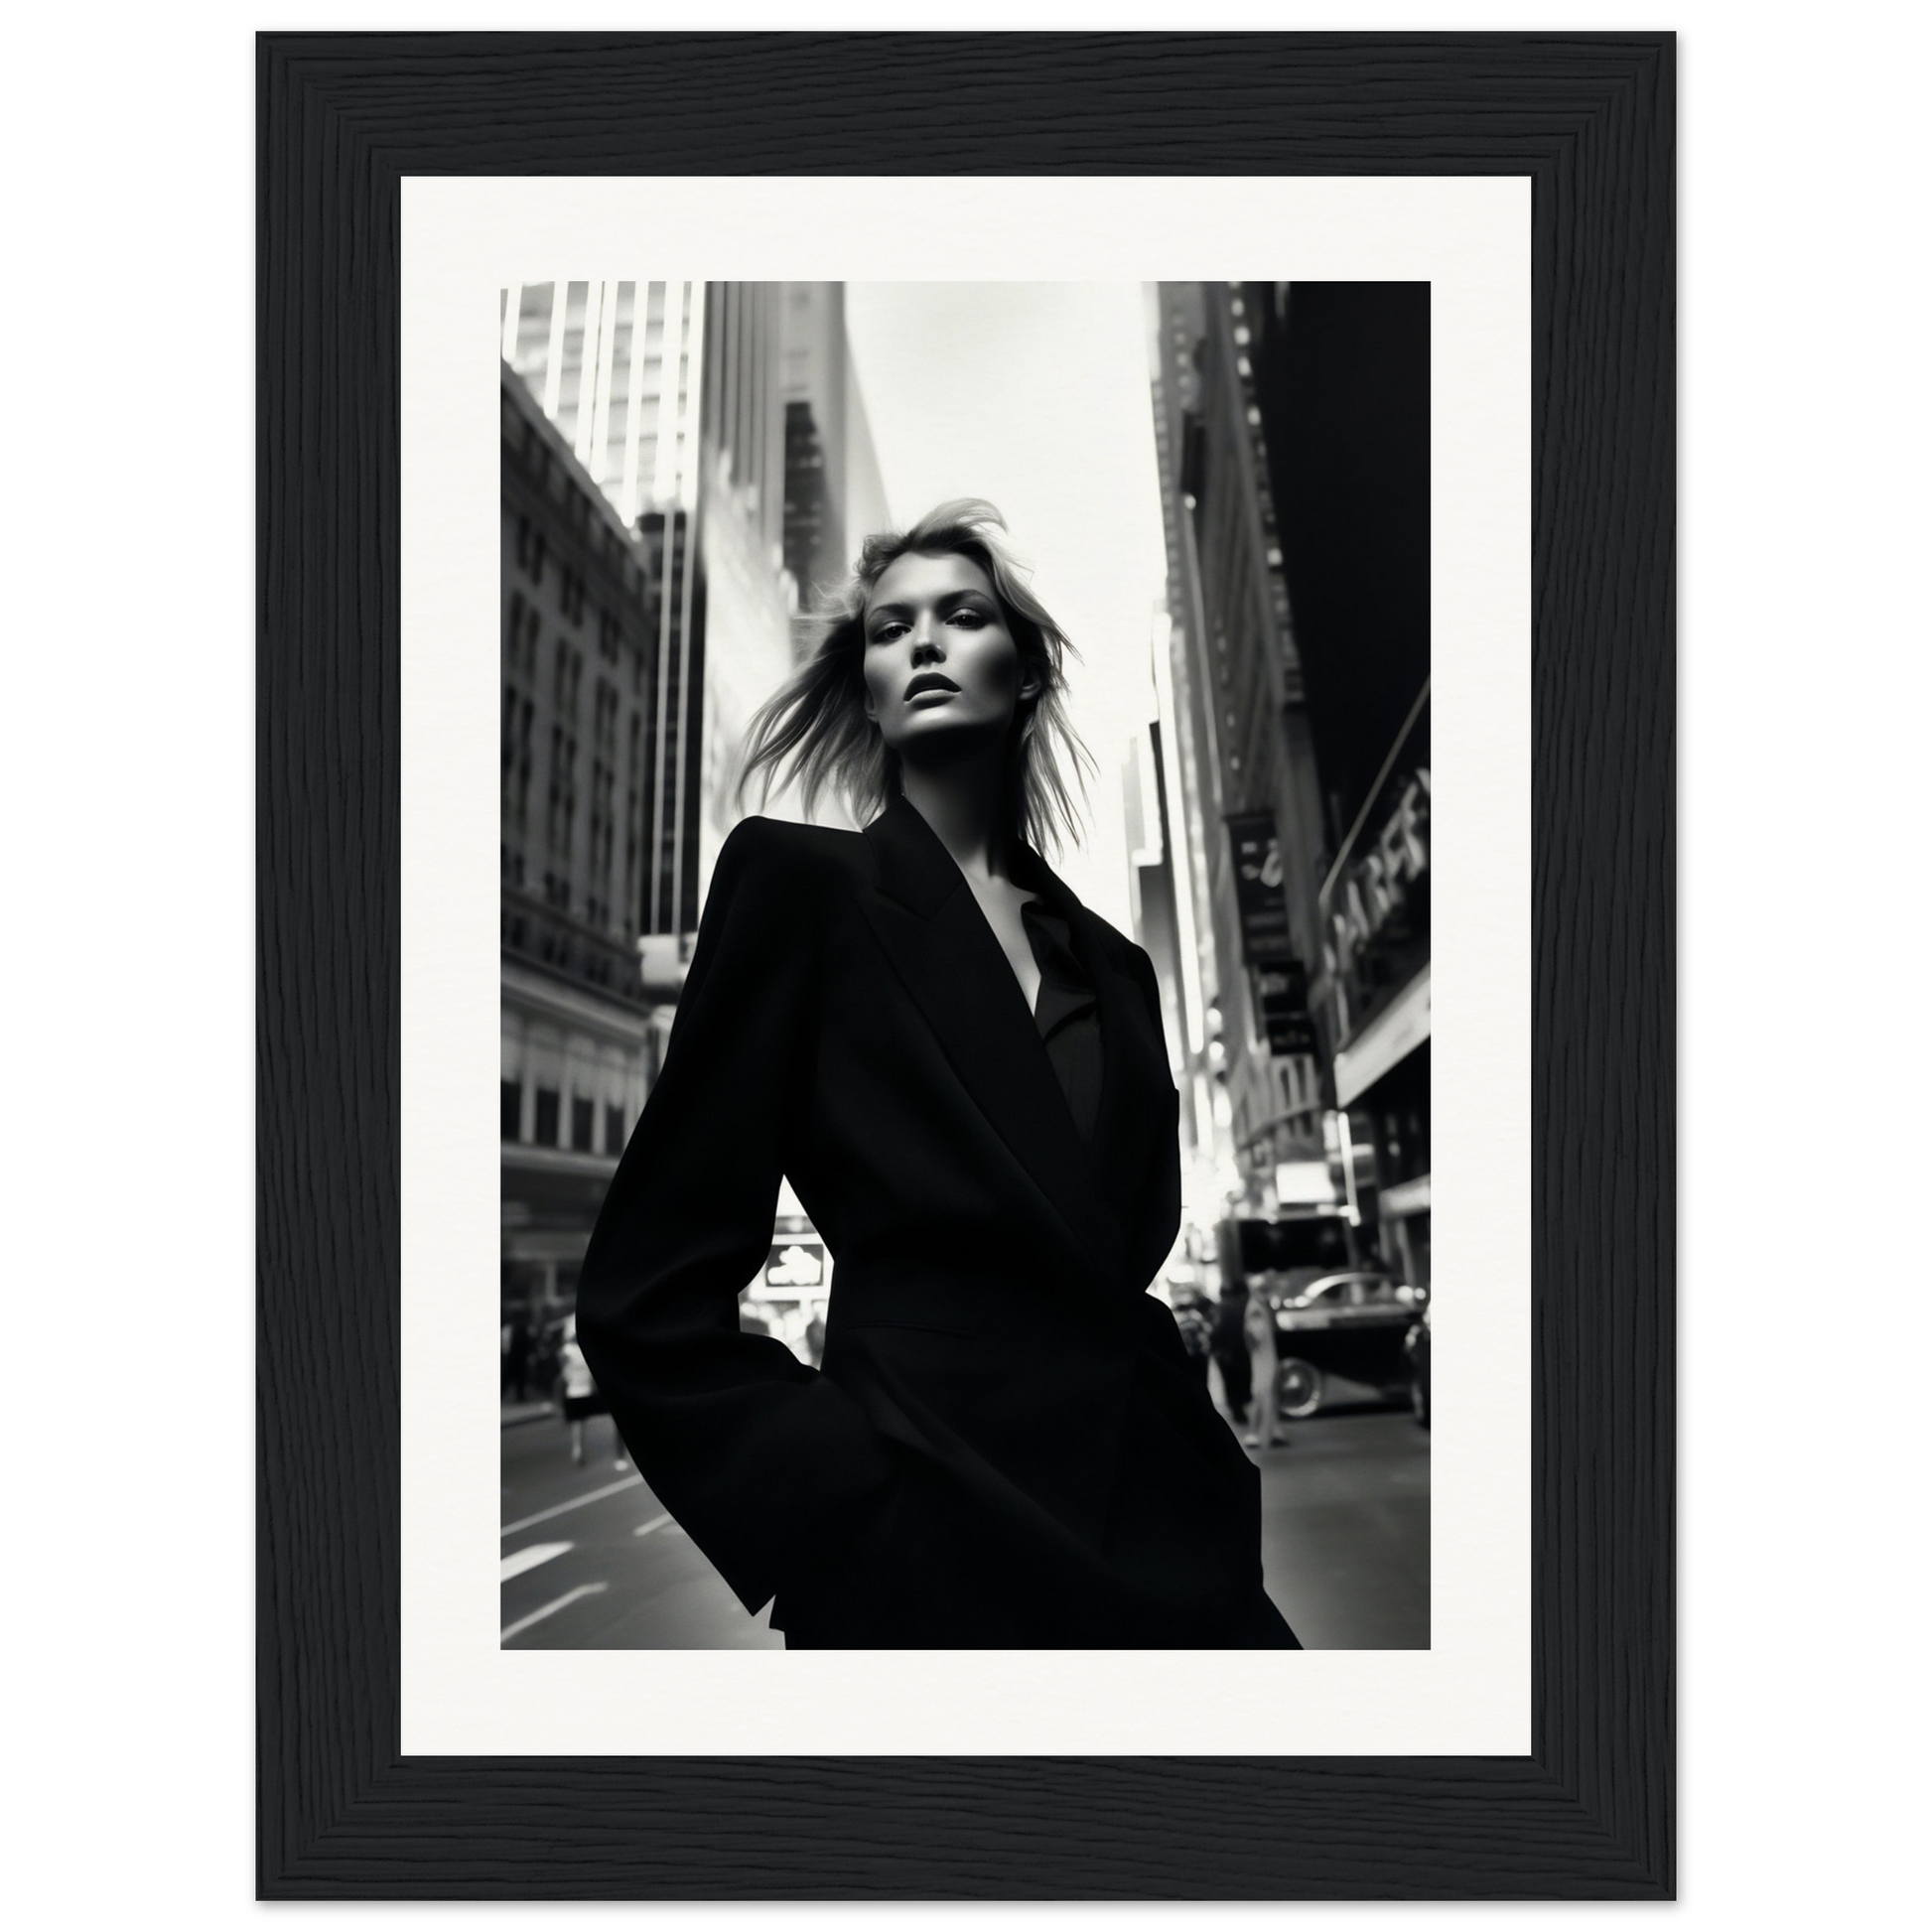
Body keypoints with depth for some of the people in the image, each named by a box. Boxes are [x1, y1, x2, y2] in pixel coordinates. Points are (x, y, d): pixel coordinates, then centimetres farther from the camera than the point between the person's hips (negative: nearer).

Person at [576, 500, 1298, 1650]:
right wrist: (851, 1524, -15)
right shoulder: (801, 880, -3)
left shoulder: (1112, 964, 12)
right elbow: (652, 1300, -8)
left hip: (1162, 1540, 5)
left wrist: (1211, 1495, 3)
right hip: (934, 1546, -5)